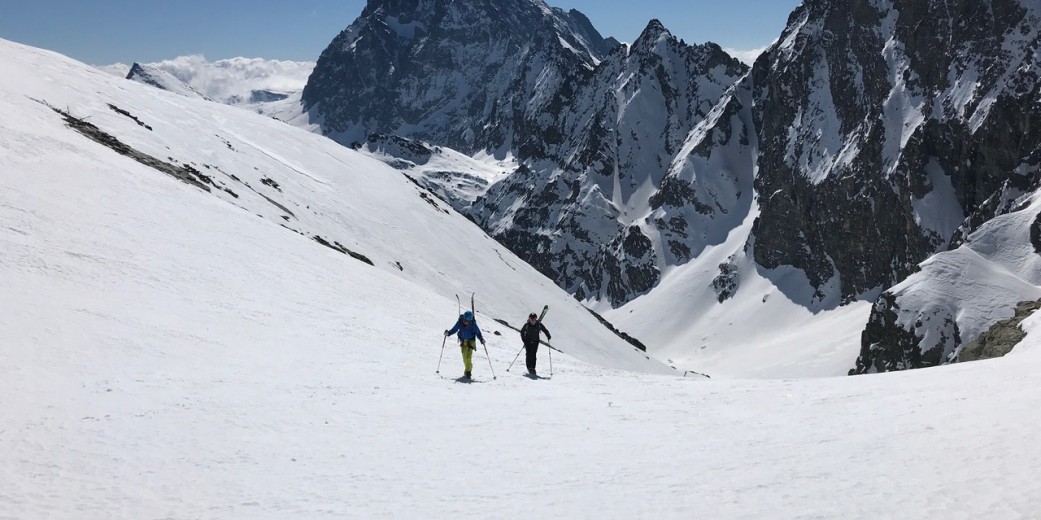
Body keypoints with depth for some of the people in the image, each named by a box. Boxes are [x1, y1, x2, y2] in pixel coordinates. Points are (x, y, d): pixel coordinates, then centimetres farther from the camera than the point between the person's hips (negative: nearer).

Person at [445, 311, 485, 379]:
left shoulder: (473, 324, -21)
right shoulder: (460, 322, -14)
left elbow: (478, 333, -14)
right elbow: (454, 329, -3)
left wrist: (481, 339, -28)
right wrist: (448, 333, -19)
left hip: (470, 342, -4)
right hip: (463, 341, 4)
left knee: (468, 356, -17)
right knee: (464, 357, 10)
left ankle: (468, 372, -15)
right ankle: (468, 369, 27)